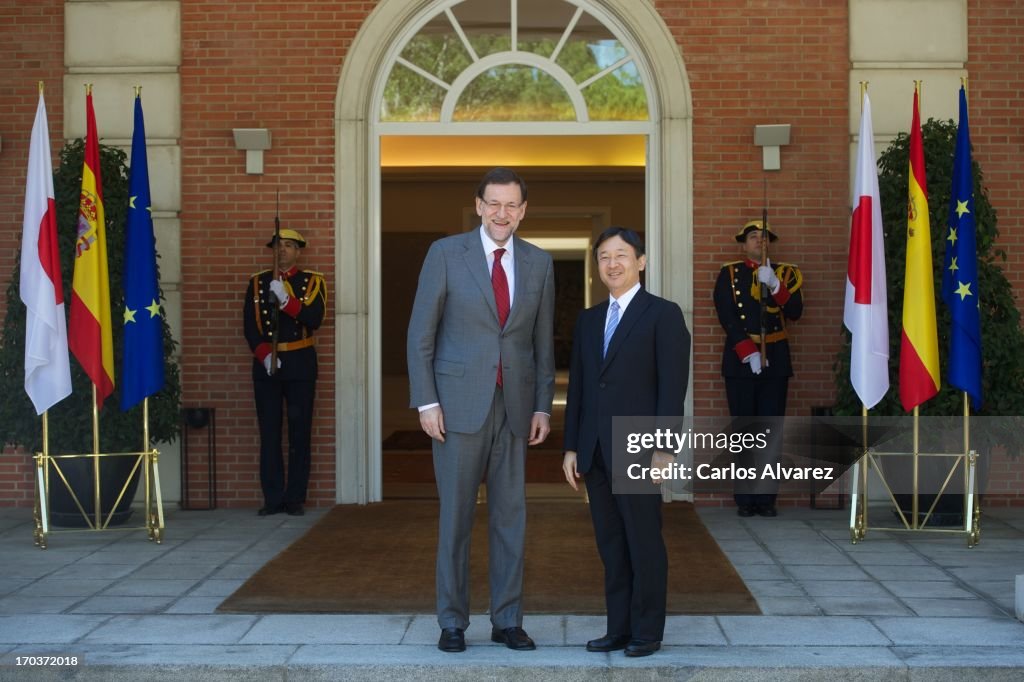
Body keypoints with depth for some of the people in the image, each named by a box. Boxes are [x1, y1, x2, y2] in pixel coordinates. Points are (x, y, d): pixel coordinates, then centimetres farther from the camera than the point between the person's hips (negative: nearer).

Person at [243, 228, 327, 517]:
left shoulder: (313, 282, 5)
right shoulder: (257, 283, 10)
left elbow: (314, 319, -10)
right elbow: (250, 325, 2)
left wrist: (285, 299, -20)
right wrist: (264, 355, -12)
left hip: (300, 364, -1)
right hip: (265, 363, 1)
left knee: (299, 432, -2)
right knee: (269, 432, 0)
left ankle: (295, 498, 4)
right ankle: (273, 498, 5)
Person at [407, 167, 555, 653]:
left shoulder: (539, 263, 7)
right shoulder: (446, 253, -2)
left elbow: (543, 341, 11)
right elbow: (420, 333, -2)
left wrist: (543, 407, 6)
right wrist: (426, 401, -8)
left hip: (514, 405, 3)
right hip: (459, 403, -3)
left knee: (511, 516, 7)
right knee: (456, 515, 3)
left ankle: (507, 620, 17)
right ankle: (452, 621, 14)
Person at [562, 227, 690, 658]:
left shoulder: (663, 315, -2)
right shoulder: (588, 320, 15)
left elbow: (672, 387, -8)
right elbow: (577, 387, 14)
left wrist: (664, 449, -14)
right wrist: (572, 447, 9)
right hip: (595, 452, 6)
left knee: (644, 543, 2)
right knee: (610, 545, 9)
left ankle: (647, 631, 11)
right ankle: (618, 627, 17)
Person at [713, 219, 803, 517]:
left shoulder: (786, 273, 12)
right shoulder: (729, 274, 6)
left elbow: (795, 311, -2)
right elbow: (727, 317, -4)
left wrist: (774, 285, -18)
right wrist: (748, 354, -14)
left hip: (775, 360, 2)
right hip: (739, 359, -1)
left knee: (772, 430, -1)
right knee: (743, 430, -2)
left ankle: (766, 497, 2)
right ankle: (745, 498, 1)